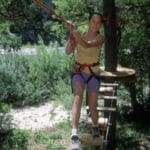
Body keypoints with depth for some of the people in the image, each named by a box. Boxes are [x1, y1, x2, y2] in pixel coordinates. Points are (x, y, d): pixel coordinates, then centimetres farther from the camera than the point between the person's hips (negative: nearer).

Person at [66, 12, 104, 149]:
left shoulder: (100, 38, -7)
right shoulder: (79, 35, 2)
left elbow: (86, 45, -28)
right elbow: (68, 52, -7)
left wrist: (73, 31, -34)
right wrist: (71, 35, -18)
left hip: (93, 74, 0)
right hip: (79, 72, 1)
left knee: (92, 106, 8)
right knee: (78, 98, -25)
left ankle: (95, 126, 39)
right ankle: (74, 133, -33)